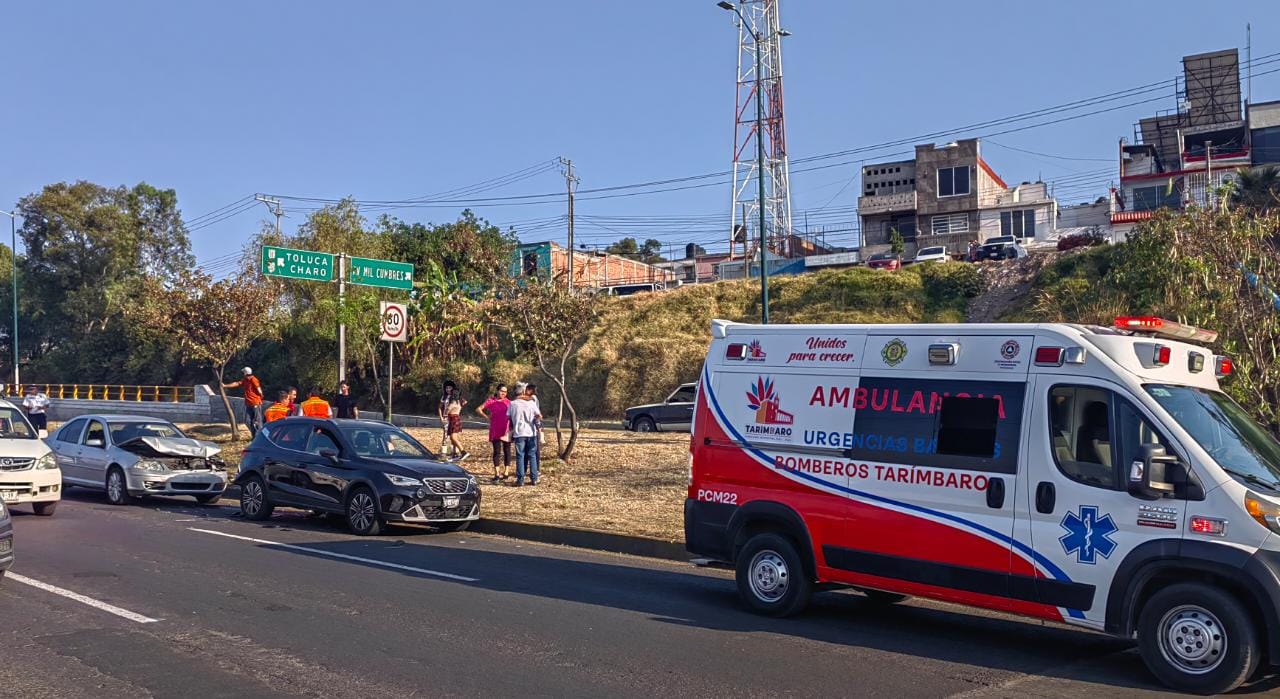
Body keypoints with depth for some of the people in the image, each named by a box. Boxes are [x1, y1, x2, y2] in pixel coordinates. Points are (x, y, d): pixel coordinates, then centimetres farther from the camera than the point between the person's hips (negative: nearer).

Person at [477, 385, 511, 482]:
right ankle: (497, 474, 1)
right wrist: (486, 417, -4)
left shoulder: (508, 402, 6)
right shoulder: (491, 401, 2)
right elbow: (478, 409, 4)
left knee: (507, 451, 4)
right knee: (497, 451, -1)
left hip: (506, 431, 1)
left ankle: (505, 473, 11)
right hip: (495, 431, -1)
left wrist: (512, 427, 0)